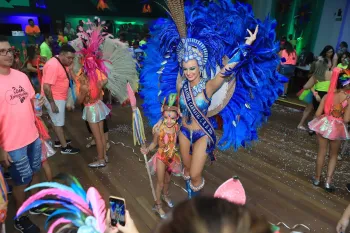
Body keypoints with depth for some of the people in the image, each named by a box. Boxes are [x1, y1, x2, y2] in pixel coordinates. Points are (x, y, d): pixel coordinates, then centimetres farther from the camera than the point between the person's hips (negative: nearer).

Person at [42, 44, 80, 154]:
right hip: (54, 99, -9)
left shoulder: (62, 63, 6)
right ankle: (65, 147, 10)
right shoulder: (53, 65, -25)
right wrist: (52, 103, -25)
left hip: (59, 98, 9)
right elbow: (46, 87, -28)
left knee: (58, 121, 20)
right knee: (58, 123, 0)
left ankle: (60, 141, 35)